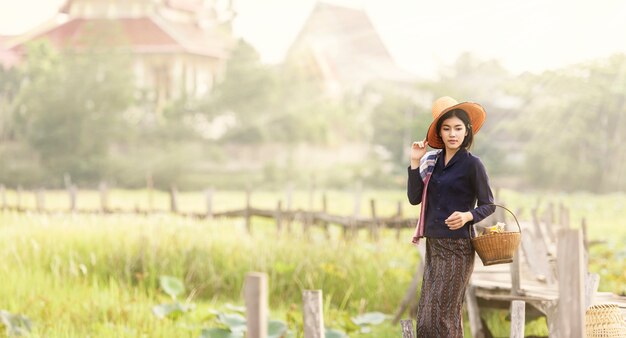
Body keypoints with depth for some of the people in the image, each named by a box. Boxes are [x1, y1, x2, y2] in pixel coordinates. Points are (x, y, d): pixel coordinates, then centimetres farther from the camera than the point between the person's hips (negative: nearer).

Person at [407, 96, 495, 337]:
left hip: (457, 247, -6)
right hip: (433, 245, 6)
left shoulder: (472, 164, -7)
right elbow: (414, 198, 5)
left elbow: (488, 206, -4)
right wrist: (415, 163, -2)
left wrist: (467, 216, -23)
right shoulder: (433, 161, 9)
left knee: (442, 315, -7)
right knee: (426, 316, 8)